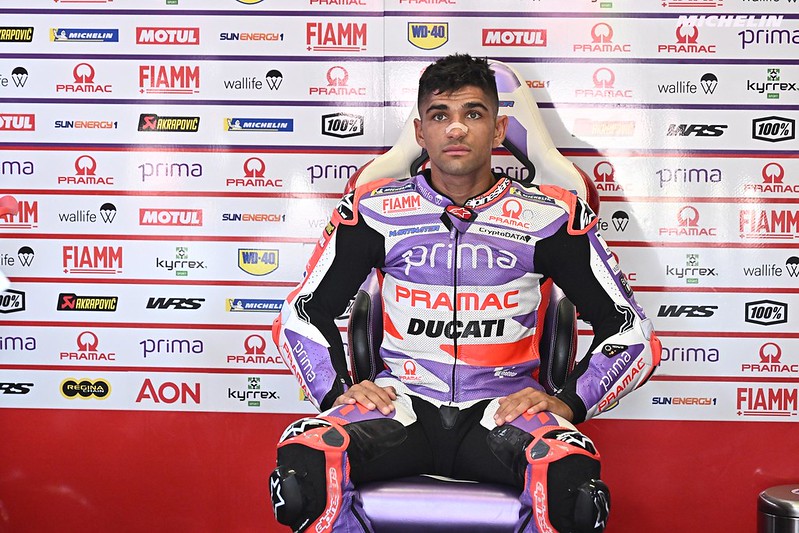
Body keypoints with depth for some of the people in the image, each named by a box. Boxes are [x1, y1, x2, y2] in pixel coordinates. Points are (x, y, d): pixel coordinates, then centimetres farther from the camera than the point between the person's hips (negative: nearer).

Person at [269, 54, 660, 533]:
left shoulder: (548, 217, 2)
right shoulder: (375, 211, 5)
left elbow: (632, 332, 6)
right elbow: (301, 316, 13)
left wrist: (568, 403, -9)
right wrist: (338, 390, -4)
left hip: (504, 405, -1)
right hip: (401, 401, 1)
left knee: (571, 478, -35)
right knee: (304, 461, -31)